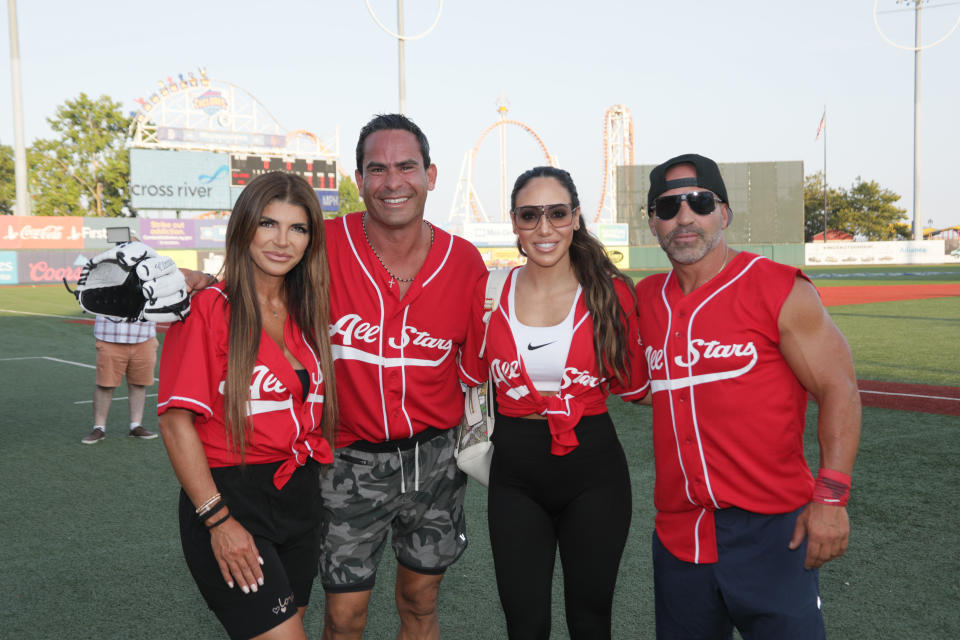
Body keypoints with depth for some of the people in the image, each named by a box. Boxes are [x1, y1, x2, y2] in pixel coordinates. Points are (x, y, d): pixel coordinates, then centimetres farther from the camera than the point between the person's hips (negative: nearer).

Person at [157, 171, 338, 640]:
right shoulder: (208, 307, -10)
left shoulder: (305, 312, 8)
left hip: (299, 496, 6)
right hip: (231, 496, -6)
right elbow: (176, 421, -13)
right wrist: (217, 520, -15)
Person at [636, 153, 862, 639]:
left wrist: (830, 495, -15)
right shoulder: (646, 299, 7)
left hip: (771, 528, -4)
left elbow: (838, 389, -8)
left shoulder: (779, 289, -7)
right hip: (678, 534, 5)